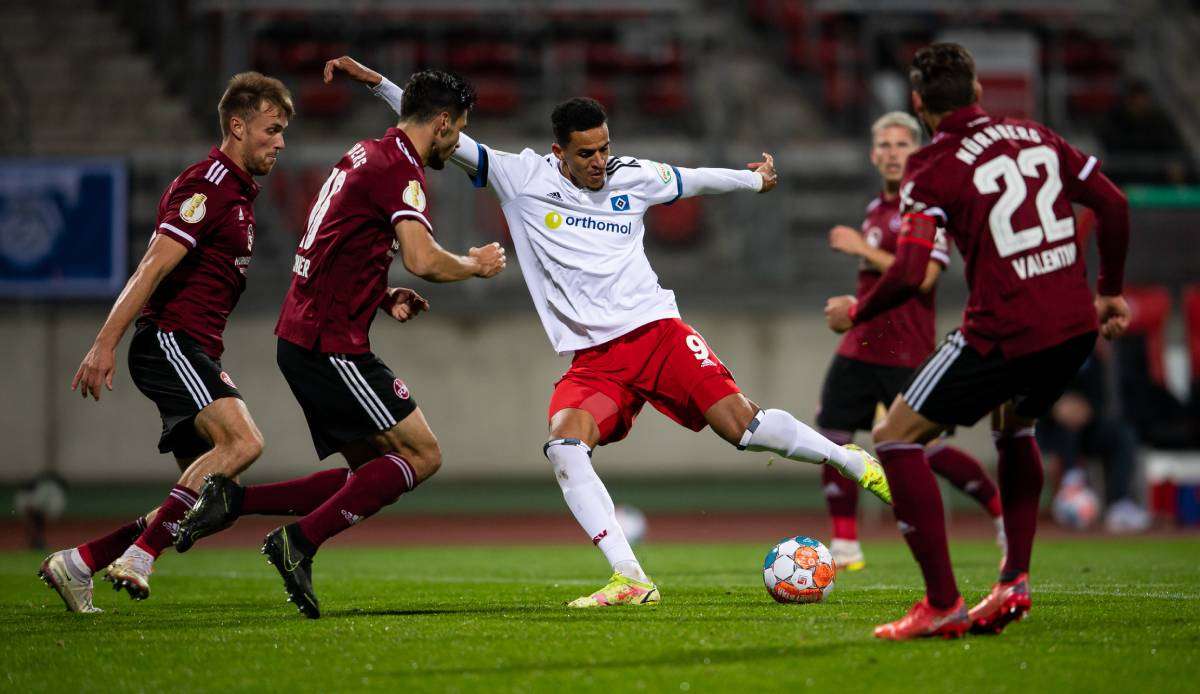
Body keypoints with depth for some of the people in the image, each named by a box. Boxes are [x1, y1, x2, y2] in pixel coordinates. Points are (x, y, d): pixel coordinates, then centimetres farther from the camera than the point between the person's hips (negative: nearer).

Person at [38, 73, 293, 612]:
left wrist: (212, 365, 25)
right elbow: (153, 269, -18)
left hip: (194, 354, 10)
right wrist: (105, 343, -24)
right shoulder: (208, 184, -11)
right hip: (168, 342, -10)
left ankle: (78, 562, 9)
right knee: (242, 441, -28)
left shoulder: (238, 191, 20)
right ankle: (137, 558, -27)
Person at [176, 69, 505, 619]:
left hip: (303, 338, 10)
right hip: (331, 344, -10)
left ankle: (233, 500, 3)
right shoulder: (399, 168, -12)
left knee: (371, 476, 12)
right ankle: (300, 542, -13)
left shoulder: (366, 156, 19)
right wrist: (477, 265, -5)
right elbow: (423, 259, -25)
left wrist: (383, 296, 15)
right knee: (422, 455, -7)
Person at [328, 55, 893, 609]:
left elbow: (693, 180, 28)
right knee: (564, 443, -26)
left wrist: (755, 180, 43)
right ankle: (631, 579, -28)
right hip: (593, 359, 0)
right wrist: (375, 82, -2)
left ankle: (851, 462, 12)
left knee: (742, 424, -14)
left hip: (656, 330, 0)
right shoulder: (523, 179, 3)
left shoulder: (632, 178, 8)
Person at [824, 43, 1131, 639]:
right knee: (1014, 428, 34)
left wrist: (854, 313, 3)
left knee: (897, 438, 6)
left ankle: (943, 605, 0)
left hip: (1003, 335, -7)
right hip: (1075, 329, 7)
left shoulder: (932, 168, -6)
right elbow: (1114, 207, 14)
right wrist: (1108, 294, 25)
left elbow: (909, 273, -15)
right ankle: (1014, 581, 23)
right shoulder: (1036, 136, 11)